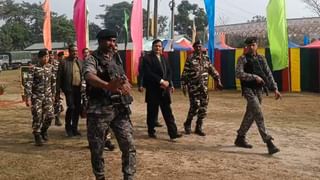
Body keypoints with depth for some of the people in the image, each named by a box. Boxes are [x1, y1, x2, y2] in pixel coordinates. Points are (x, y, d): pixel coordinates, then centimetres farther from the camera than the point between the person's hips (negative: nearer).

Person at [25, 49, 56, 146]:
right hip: (36, 96, -3)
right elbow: (28, 83, -11)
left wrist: (53, 94, 14)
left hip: (48, 96, 4)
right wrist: (28, 97, -16)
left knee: (50, 115, -3)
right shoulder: (33, 68, -8)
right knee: (37, 117, -1)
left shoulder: (51, 67, 5)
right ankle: (37, 137, 14)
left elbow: (53, 82, 14)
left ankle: (44, 130, 26)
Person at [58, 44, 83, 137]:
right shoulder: (64, 62, -3)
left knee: (77, 108, 8)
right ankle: (68, 127, 9)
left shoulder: (80, 62, 12)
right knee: (71, 107, -11)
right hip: (69, 88, -5)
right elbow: (60, 77, -4)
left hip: (78, 88, 5)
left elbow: (83, 74, 14)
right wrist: (62, 88, -8)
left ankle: (74, 128, 20)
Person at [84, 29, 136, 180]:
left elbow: (125, 80, 25)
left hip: (120, 109, 5)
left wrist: (126, 85, 1)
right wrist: (108, 86, -47)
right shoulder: (92, 59, -6)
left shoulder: (117, 58, 14)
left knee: (129, 146, 0)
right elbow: (89, 77, -29)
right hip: (99, 110, -4)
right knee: (97, 149, 6)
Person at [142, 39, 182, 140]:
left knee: (168, 112, 2)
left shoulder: (164, 58, 16)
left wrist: (167, 82, -8)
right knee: (152, 112, 5)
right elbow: (148, 73, -16)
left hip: (164, 89, 5)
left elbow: (169, 72, 12)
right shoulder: (147, 58, -5)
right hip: (153, 89, -5)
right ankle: (151, 131, 19)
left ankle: (173, 132, 1)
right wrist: (161, 81, -18)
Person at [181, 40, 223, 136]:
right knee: (195, 106, -9)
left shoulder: (206, 58, 12)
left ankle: (199, 128, 15)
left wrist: (218, 81, 6)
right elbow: (185, 73, -5)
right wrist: (184, 85, -9)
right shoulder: (190, 59, -3)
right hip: (193, 87, -5)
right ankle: (187, 124, 15)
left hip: (204, 87, 5)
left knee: (203, 108, 3)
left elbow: (212, 70, 15)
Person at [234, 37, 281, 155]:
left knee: (250, 115, 12)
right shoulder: (243, 59, -4)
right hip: (249, 90, -6)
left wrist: (275, 89, 5)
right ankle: (268, 142, -15)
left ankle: (240, 138, 26)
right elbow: (238, 74, -16)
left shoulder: (261, 59, 12)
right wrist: (254, 77, -21)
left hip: (259, 90, 6)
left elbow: (268, 74, 12)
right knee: (259, 115, -14)